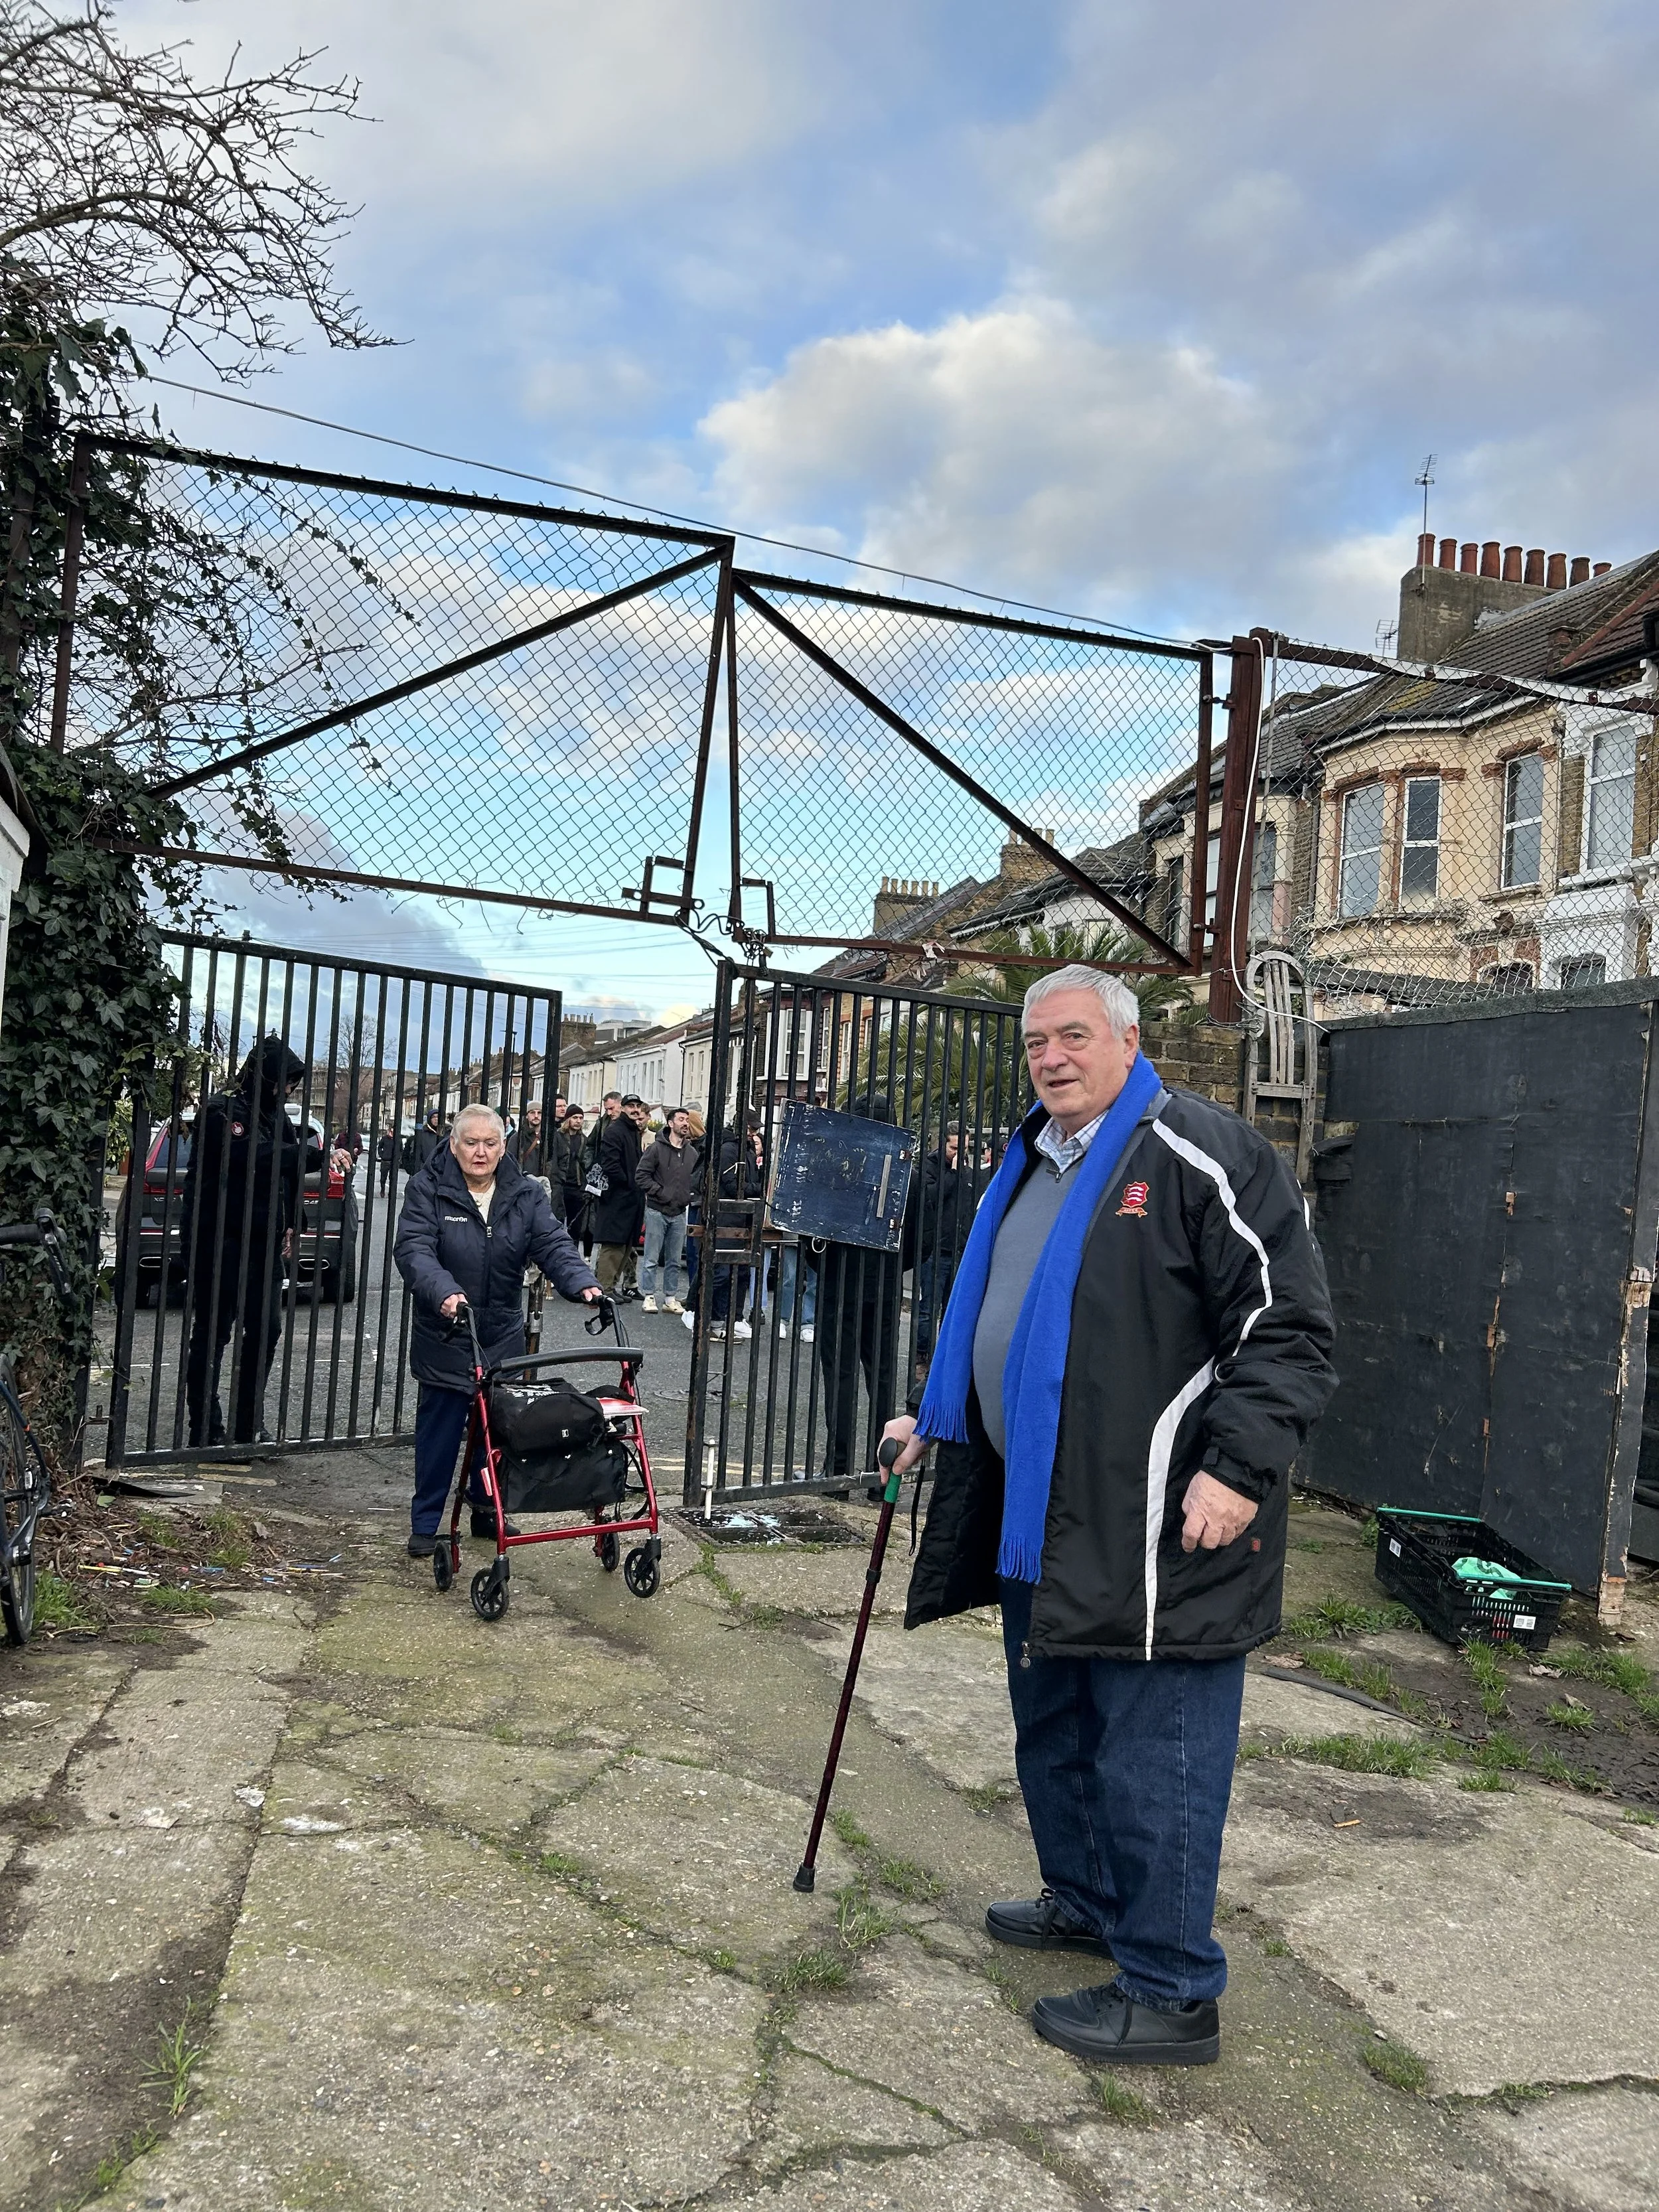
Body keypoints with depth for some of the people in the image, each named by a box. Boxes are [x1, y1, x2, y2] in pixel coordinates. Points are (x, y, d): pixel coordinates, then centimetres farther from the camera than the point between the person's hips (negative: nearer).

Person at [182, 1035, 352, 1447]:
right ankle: (205, 1431, 5)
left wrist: (289, 1225, 16)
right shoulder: (225, 1109, -11)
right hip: (221, 1241, -8)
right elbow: (254, 1157, -27)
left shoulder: (275, 1115, 16)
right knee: (212, 1333, -2)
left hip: (264, 1242, 8)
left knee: (266, 1330, 9)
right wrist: (315, 1154, -28)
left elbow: (288, 1172, 25)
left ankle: (248, 1425, 20)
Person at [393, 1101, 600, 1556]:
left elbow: (552, 1244, -8)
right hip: (445, 1336, -3)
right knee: (439, 1431, 4)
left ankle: (486, 1510, 29)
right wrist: (445, 1291, -38)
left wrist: (582, 1282, -28)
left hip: (503, 1336, 3)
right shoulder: (428, 1189, -8)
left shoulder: (525, 1193, 1)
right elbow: (413, 1248, -19)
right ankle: (425, 1524, 18)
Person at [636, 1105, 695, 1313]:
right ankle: (649, 1297, 7)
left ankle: (670, 1299, 17)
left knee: (674, 1261, 10)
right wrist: (659, 1193, -14)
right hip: (657, 1210, -5)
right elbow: (641, 1175, -9)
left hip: (680, 1213, 5)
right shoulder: (656, 1149, -6)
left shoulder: (692, 1153, 8)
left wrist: (688, 1197, 2)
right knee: (651, 1259, 0)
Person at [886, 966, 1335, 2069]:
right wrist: (939, 1420, 27)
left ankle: (1170, 1995, 17)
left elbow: (1290, 1328, -17)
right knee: (1053, 1731, 23)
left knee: (1154, 1759, 1)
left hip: (1159, 1529, -9)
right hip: (1040, 1518, 9)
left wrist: (1239, 1467, -24)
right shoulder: (1032, 1166, 15)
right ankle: (1085, 1900, 44)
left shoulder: (1203, 1154, -13)